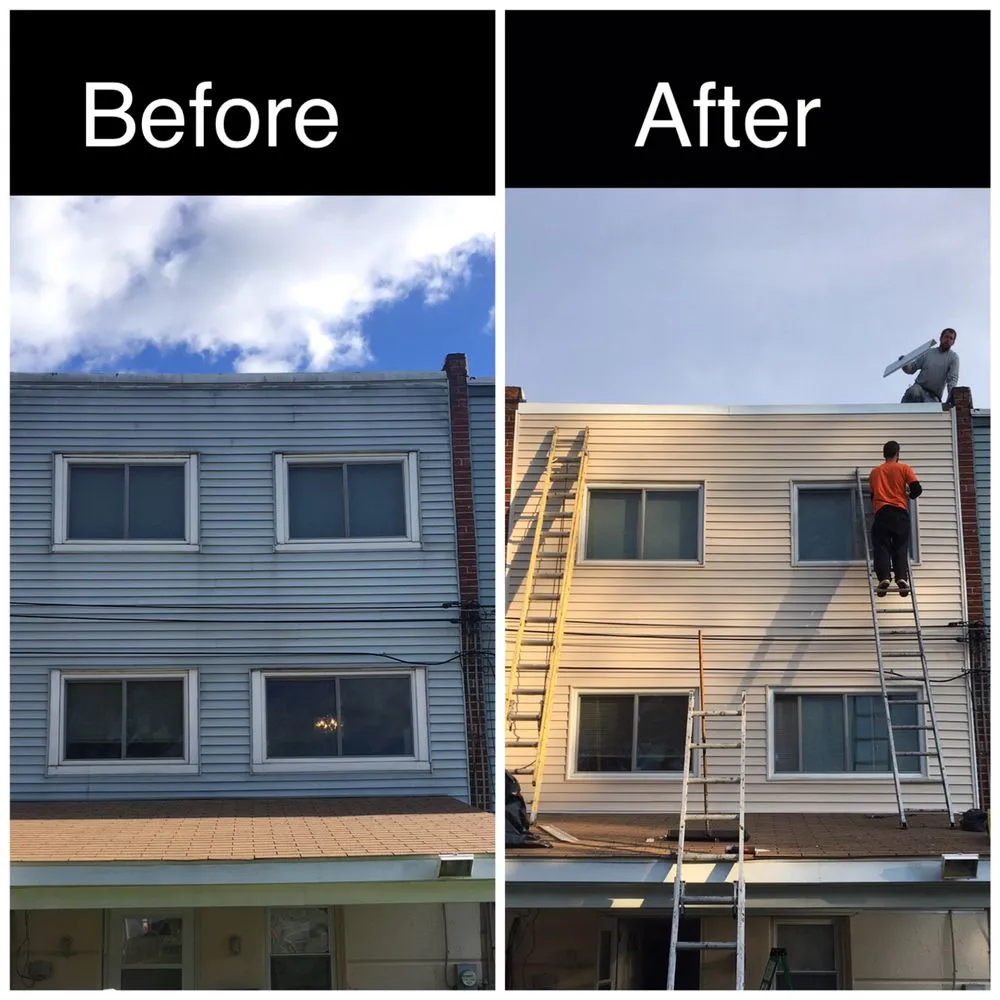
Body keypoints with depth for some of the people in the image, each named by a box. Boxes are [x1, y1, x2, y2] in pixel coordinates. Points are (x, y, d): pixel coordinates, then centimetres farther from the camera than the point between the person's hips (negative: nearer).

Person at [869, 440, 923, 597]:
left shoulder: (875, 472, 17)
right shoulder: (904, 468, 8)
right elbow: (917, 489, 1)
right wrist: (910, 495, 22)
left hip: (882, 513, 1)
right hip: (900, 513, -1)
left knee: (882, 547, -3)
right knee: (900, 548, 1)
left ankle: (884, 578, -21)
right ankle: (902, 578, -17)